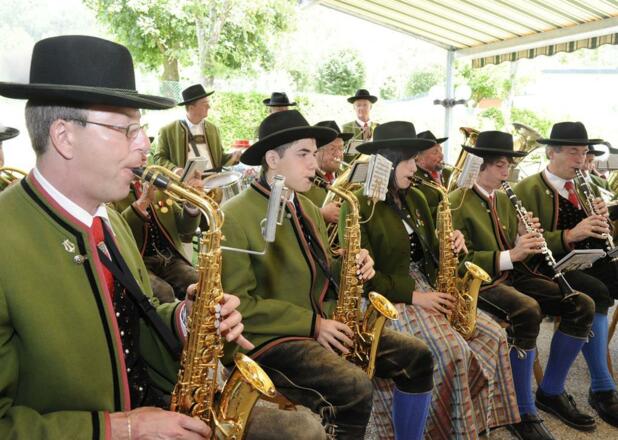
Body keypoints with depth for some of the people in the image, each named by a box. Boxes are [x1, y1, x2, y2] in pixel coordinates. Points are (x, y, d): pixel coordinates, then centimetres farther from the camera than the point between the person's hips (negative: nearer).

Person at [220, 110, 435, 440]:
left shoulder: (307, 209, 13)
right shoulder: (233, 217, -14)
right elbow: (237, 304, -17)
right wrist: (312, 324, -18)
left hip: (324, 327, 8)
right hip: (269, 338, -8)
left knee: (417, 357, 1)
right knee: (355, 388, -30)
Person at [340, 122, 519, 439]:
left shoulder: (415, 199, 12)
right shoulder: (358, 206, -13)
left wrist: (451, 244, -6)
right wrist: (413, 295, -19)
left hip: (428, 290, 8)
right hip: (388, 298, -8)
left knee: (493, 335, -4)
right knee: (453, 352, -26)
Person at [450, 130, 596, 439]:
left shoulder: (504, 199, 16)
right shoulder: (458, 203, -11)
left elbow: (513, 247, 16)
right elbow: (461, 260, -17)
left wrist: (525, 239, -6)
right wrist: (510, 256, -25)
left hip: (512, 274, 8)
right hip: (479, 280, -8)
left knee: (582, 305, -7)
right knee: (528, 311, -36)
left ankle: (551, 390, 7)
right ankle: (523, 413, -20)